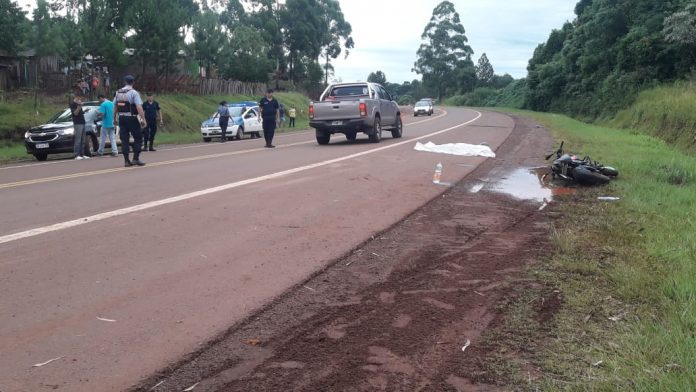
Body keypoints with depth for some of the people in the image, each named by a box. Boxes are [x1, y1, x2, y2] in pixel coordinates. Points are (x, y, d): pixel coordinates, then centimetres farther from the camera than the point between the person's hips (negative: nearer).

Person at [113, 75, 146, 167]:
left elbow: (115, 107, 13)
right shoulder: (134, 93, -9)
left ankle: (127, 160, 7)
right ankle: (136, 159, 1)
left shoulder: (118, 93, 9)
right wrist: (143, 119, -18)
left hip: (121, 119, 5)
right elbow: (139, 107, -18)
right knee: (138, 138, 6)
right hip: (132, 119, -5)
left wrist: (115, 119, 21)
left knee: (124, 140, 7)